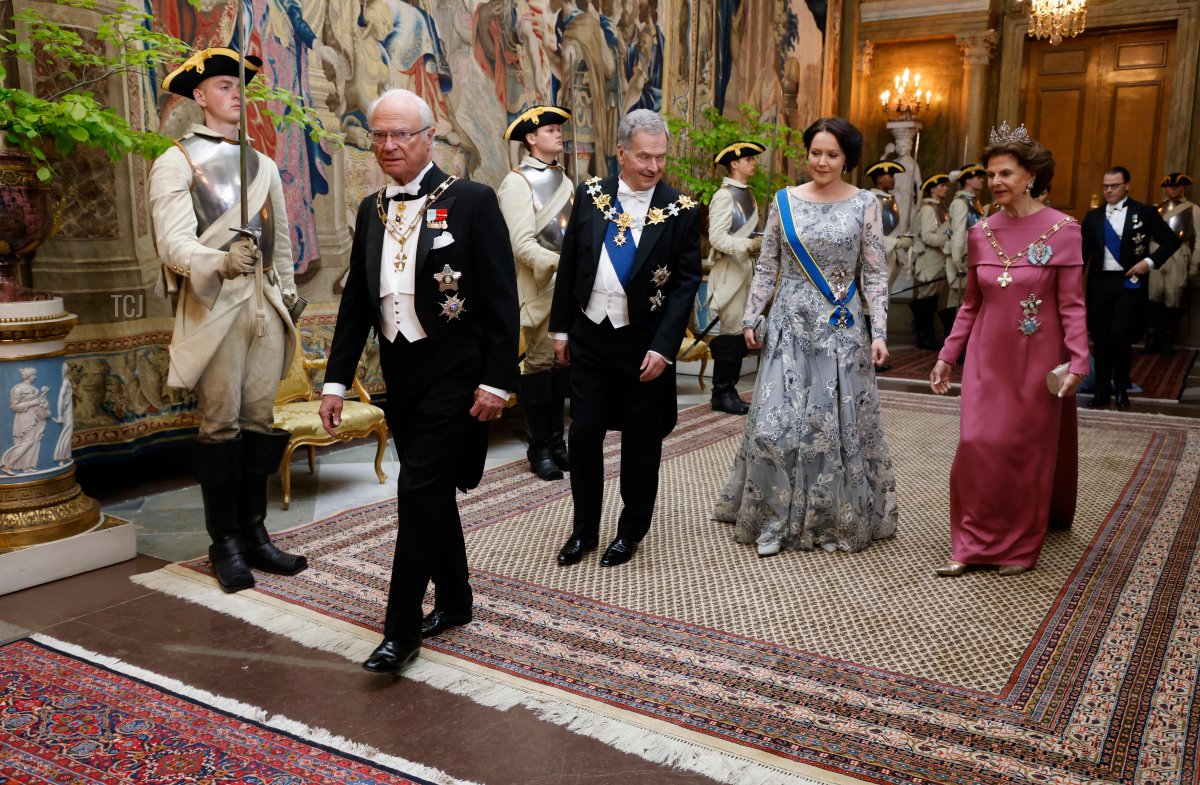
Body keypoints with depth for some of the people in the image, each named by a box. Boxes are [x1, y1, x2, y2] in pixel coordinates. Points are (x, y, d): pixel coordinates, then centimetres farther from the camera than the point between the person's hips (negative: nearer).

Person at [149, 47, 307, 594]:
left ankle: (254, 533, 14)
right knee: (221, 424, -3)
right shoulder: (175, 163, 0)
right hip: (215, 305, -5)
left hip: (266, 304, 5)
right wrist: (222, 261, -31)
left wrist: (286, 295, 14)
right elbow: (174, 244, -13)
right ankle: (225, 543, 6)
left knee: (259, 421, 6)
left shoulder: (263, 165, 18)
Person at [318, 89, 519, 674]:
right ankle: (454, 602, 32)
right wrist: (336, 380, 9)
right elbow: (356, 300, 12)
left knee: (419, 492, -7)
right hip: (399, 376, 6)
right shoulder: (371, 210, 10)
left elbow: (501, 299, -10)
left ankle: (401, 630, 5)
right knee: (432, 493, 15)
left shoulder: (472, 202, -8)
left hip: (452, 376, -6)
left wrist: (497, 380, -15)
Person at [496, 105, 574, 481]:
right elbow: (522, 245, -17)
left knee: (562, 360, 10)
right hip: (539, 287, -6)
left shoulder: (564, 180, 15)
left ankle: (556, 439, 20)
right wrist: (561, 263, -27)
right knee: (540, 362, -1)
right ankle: (539, 448, 9)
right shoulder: (516, 182, -7)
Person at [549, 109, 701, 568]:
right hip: (590, 337, 2)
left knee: (641, 442, 10)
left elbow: (686, 283, -9)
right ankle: (584, 529, 24)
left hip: (644, 343, -2)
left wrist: (662, 347, -16)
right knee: (583, 434, 6)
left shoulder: (680, 210, -8)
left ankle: (631, 531, 28)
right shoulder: (590, 195, 0)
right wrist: (561, 328, 6)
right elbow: (569, 264, 6)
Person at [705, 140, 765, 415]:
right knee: (732, 333, -6)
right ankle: (722, 395, 3)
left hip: (745, 271, 9)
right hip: (729, 273, -9)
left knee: (741, 333, 11)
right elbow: (716, 237, -18)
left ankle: (728, 391, 19)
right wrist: (751, 245, -25)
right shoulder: (724, 196, -11)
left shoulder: (747, 194, 15)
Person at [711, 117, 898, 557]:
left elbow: (875, 274, -1)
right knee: (777, 421, -1)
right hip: (790, 325, 1)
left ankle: (835, 518, 21)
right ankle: (775, 519, 14)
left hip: (842, 330, -1)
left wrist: (879, 332, -8)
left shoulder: (865, 204, 0)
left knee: (837, 422, 4)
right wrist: (751, 318, 2)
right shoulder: (785, 200, 4)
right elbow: (766, 267, 7)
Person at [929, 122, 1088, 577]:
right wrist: (946, 356, 8)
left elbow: (1071, 305, -7)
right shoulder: (980, 232, 4)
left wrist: (1077, 362, -16)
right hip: (987, 358, 3)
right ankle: (972, 543, 12)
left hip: (1036, 360, -3)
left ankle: (1021, 546, 23)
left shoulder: (1062, 230, -7)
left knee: (1029, 451, 7)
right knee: (977, 447, -1)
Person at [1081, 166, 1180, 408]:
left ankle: (1122, 388, 13)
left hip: (1129, 283, -3)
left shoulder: (1145, 213, 1)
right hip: (1098, 283, 3)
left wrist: (1150, 261, -9)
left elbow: (1171, 241, 5)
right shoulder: (1093, 216, 9)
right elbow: (1083, 252, 9)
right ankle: (1102, 393, 14)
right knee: (1100, 339, 5)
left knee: (1121, 336, -9)